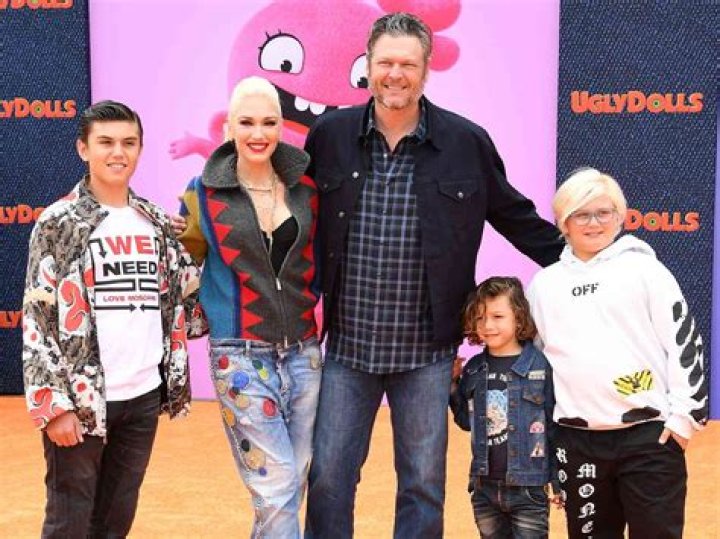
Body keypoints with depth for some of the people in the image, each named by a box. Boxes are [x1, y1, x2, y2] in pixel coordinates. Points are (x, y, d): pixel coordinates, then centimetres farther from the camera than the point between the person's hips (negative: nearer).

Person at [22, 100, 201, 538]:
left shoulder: (156, 222, 9)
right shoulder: (60, 222, -4)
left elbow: (180, 297, 15)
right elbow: (38, 319, -8)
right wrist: (54, 402, -13)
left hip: (144, 394, 4)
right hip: (80, 397, -4)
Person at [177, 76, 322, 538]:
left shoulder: (305, 184, 3)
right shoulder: (204, 193, -3)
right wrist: (211, 315, 0)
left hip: (303, 353, 3)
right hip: (242, 358, -3)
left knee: (295, 484, 12)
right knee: (277, 491, -4)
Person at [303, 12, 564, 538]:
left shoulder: (468, 142, -4)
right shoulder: (329, 134, -1)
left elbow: (517, 217, 7)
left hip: (426, 352, -1)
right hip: (347, 346, 1)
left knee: (423, 484, 12)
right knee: (328, 475, 10)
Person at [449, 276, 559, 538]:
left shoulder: (540, 366, -9)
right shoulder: (473, 369, 5)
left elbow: (555, 426, -6)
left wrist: (559, 481, -5)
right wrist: (452, 387, 1)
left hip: (527, 488, -5)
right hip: (484, 487, 5)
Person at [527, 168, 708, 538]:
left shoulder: (645, 269, 2)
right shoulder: (544, 284, 11)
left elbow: (684, 340, 0)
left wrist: (684, 413, -5)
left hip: (651, 434, -3)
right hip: (576, 440, 3)